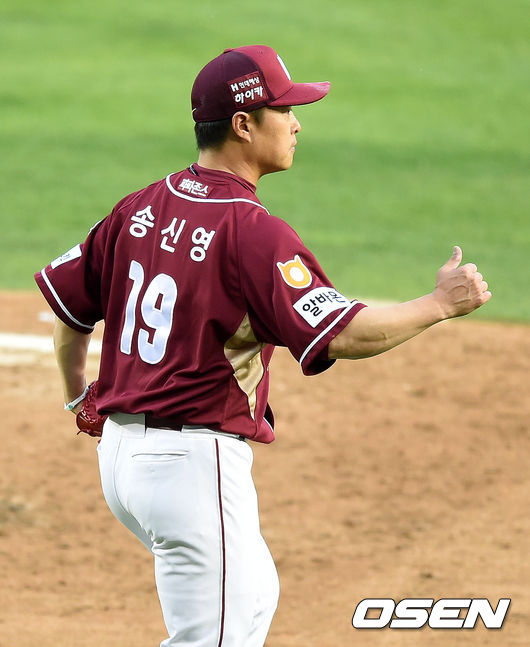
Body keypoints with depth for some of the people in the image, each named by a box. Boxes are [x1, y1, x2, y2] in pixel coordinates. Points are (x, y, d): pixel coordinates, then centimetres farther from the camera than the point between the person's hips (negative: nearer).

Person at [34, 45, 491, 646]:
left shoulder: (143, 207, 5)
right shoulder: (253, 231, -19)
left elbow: (66, 300, 15)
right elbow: (343, 335, -25)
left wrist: (79, 398, 31)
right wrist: (441, 303, -12)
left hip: (120, 451, 9)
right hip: (193, 461, -9)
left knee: (252, 594, 26)